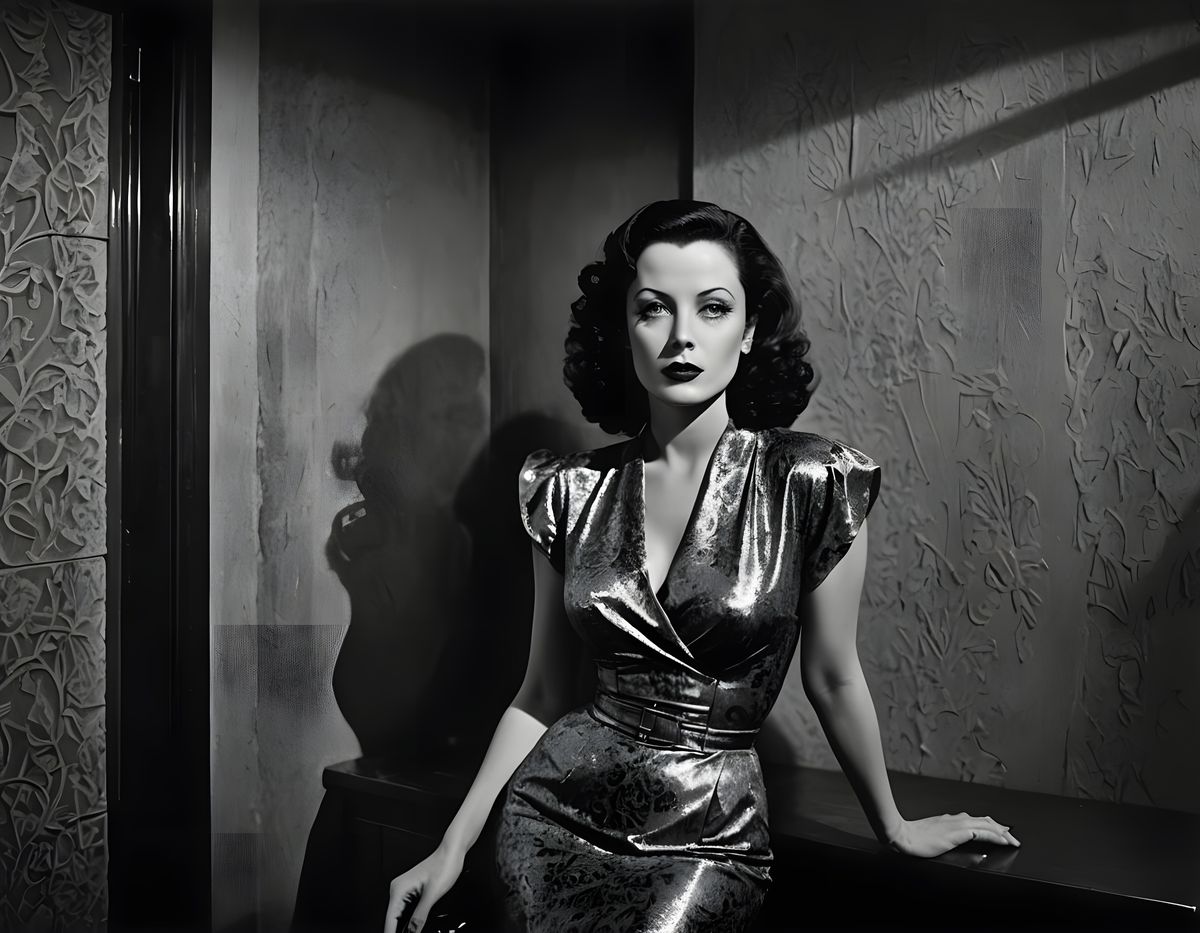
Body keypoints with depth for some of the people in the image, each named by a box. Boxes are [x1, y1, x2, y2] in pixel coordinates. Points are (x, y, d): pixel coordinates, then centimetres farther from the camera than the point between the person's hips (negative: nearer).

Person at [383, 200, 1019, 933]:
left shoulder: (812, 483, -12)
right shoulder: (573, 490, -2)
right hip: (558, 815, 2)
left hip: (708, 835, -2)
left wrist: (895, 828, 12)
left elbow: (833, 680, 1)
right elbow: (542, 695, 5)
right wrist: (453, 848, 4)